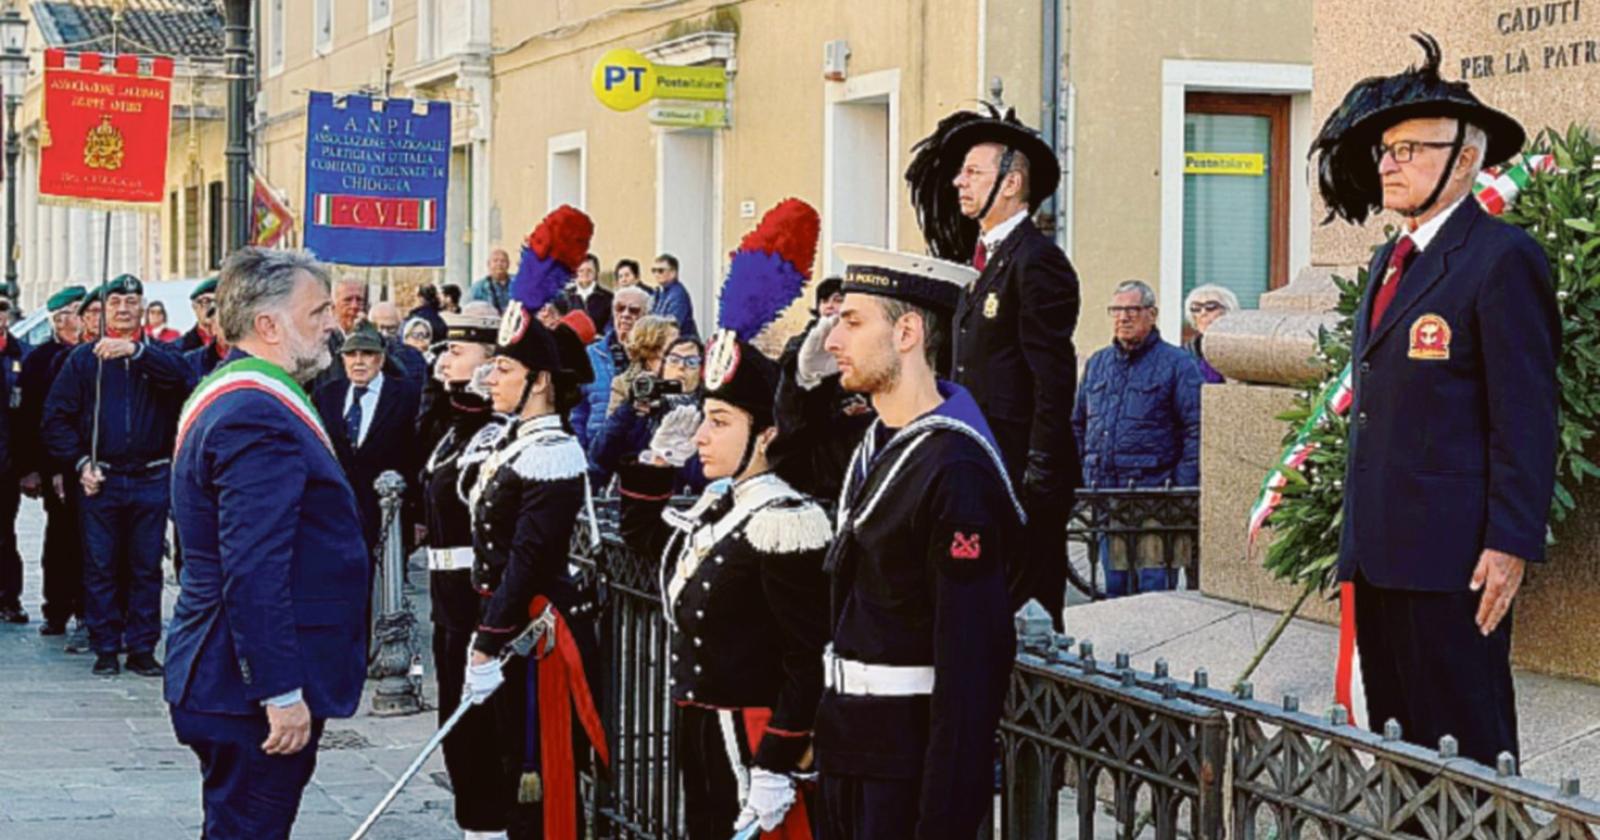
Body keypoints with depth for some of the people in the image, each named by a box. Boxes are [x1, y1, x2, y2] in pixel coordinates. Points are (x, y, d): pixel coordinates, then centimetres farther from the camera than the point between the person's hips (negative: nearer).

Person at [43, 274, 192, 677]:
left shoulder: (157, 353, 7)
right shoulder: (83, 358, 8)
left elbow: (180, 374, -17)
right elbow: (56, 416, 7)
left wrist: (136, 350, -30)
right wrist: (80, 463, -4)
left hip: (151, 480, 0)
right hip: (101, 479, 0)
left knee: (146, 567, 3)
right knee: (101, 567, 2)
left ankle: (142, 648, 10)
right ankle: (105, 648, 10)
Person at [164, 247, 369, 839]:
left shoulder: (230, 396, 16)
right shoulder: (257, 414, -20)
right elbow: (253, 573, -26)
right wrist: (281, 692, -25)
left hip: (233, 684, 11)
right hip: (255, 695, -11)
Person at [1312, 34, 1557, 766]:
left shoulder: (1504, 259, -9)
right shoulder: (1391, 260, 17)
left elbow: (1526, 417, -14)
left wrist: (1511, 544, -18)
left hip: (1452, 557, -9)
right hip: (1379, 553, 9)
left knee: (1466, 742, -4)